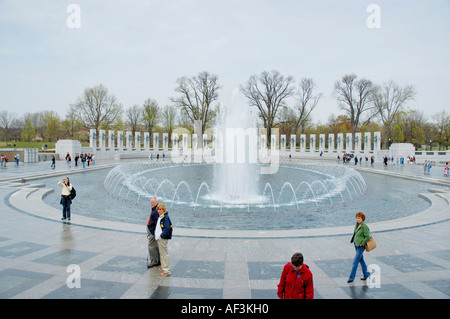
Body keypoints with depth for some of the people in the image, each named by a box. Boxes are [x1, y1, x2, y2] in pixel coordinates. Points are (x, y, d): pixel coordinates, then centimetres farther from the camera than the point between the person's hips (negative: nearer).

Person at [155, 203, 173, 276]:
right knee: (161, 253, 19)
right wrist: (156, 233, 14)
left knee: (164, 254, -6)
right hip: (159, 238, 10)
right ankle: (163, 267, 31)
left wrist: (161, 235, -19)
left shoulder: (165, 217, -18)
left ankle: (167, 271, -2)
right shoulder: (160, 217, 13)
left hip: (163, 238, -10)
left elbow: (167, 229, -24)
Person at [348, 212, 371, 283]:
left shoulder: (364, 226, -18)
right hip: (356, 245, 9)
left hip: (361, 246, -8)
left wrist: (361, 244, -17)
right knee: (361, 260, 18)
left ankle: (351, 277, 1)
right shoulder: (357, 224, 5)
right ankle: (366, 275, 31)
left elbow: (367, 237, -20)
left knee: (355, 262, -6)